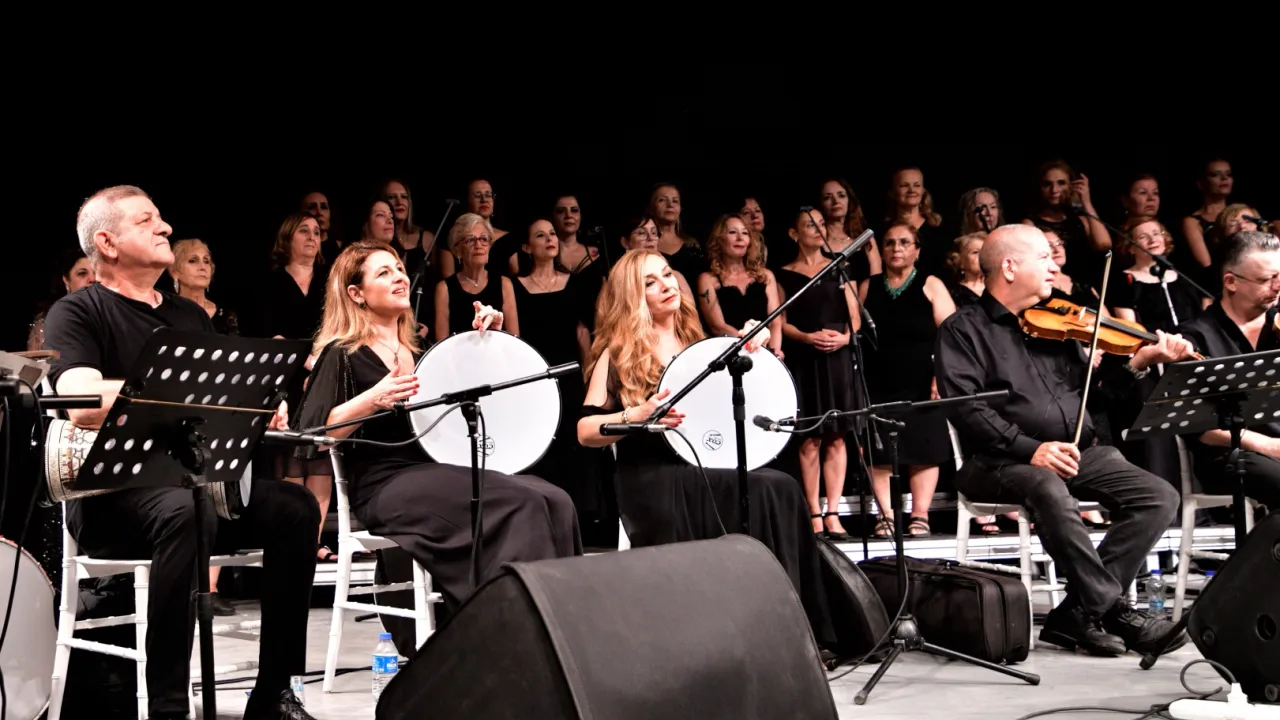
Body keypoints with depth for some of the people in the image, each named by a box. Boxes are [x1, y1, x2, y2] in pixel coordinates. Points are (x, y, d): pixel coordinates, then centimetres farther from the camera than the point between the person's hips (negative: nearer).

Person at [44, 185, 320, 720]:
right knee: (184, 511, -38)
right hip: (112, 490, -6)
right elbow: (85, 405, -20)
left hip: (197, 477, 6)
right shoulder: (77, 314, -1)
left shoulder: (190, 316, 20)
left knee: (294, 507, -20)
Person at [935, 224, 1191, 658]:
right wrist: (1029, 448, -24)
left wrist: (1138, 364, 4)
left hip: (1078, 453, 6)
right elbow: (965, 408, -13)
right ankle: (1114, 609, -25)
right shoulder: (964, 329, 0)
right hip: (1000, 461, -6)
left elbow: (1089, 394, 19)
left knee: (1159, 497, -12)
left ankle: (1078, 614, -16)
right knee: (1049, 490, -38)